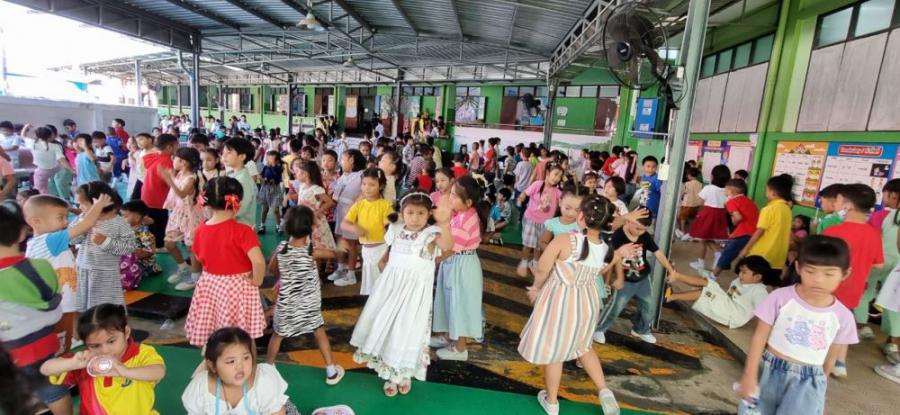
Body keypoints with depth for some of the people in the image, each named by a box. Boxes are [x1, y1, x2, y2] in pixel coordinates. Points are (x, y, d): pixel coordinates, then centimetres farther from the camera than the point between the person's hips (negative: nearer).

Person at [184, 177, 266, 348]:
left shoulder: (200, 230, -4)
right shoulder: (242, 231, -22)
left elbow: (198, 258, 13)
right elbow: (258, 261, -32)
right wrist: (256, 281, -16)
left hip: (209, 286, 6)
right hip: (238, 288, -5)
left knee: (208, 337, 21)